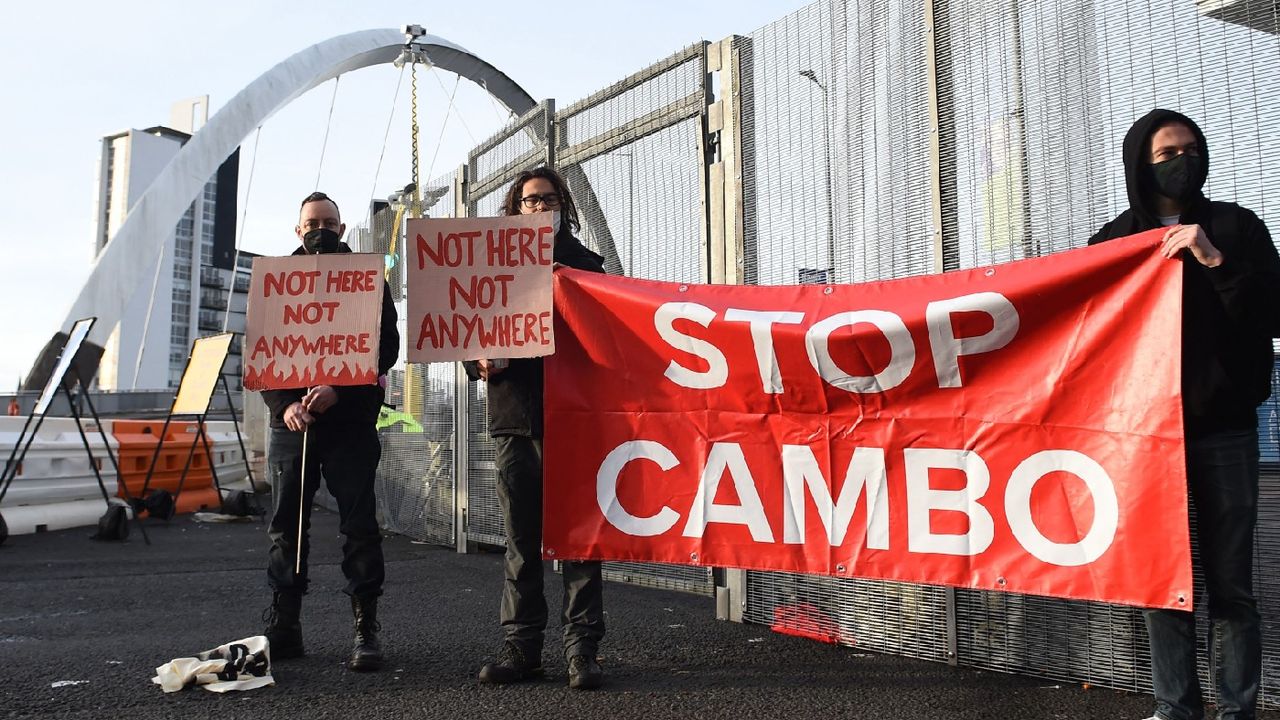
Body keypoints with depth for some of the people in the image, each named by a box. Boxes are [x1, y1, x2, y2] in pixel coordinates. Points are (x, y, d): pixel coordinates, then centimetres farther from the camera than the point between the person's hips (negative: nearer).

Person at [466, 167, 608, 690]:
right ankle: (520, 647, 16)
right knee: (520, 539, 7)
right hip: (513, 416, 2)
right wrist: (479, 363, -6)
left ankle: (582, 650, 5)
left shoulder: (584, 263, 11)